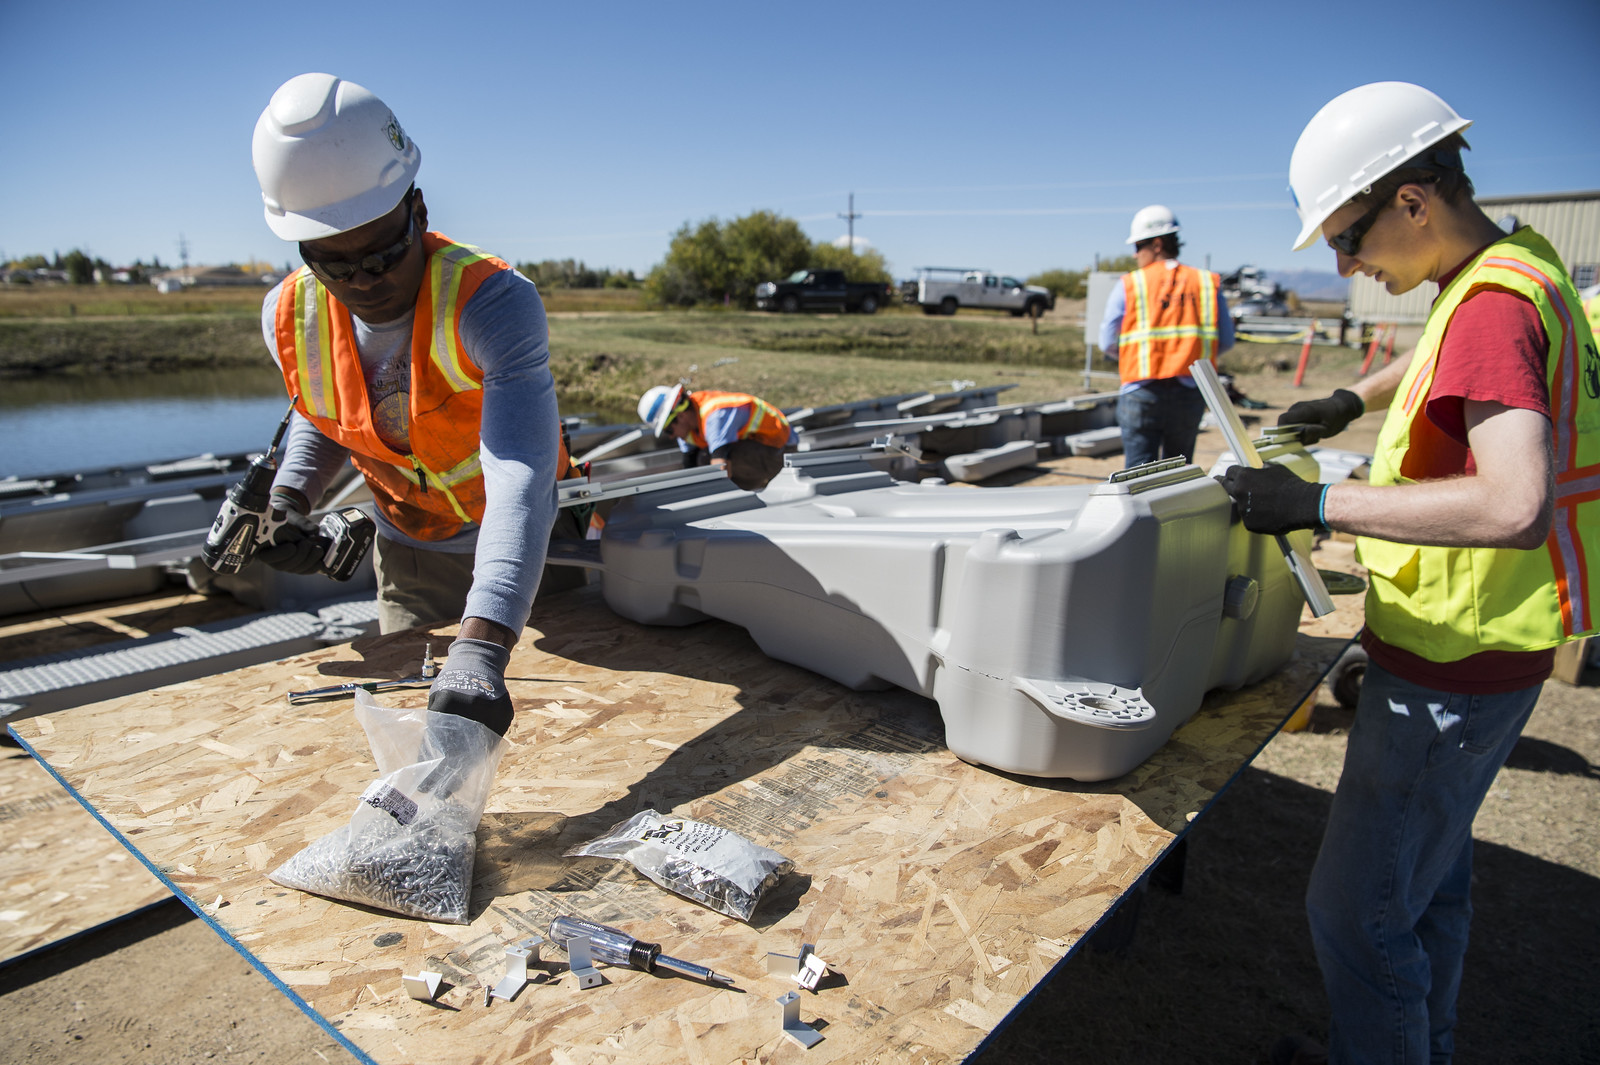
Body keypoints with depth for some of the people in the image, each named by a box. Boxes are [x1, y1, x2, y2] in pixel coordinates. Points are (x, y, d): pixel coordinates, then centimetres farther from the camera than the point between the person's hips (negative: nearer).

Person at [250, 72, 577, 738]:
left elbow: (521, 480, -49)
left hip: (519, 547, -3)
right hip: (407, 554, 4)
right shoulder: (289, 317, -16)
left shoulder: (496, 300, -35)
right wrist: (287, 499, -14)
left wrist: (481, 646, -62)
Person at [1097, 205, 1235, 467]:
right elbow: (1226, 340, 8)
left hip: (1141, 395, -3)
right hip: (1190, 393, 3)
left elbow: (1107, 342, -2)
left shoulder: (1129, 285, -3)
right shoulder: (1207, 283, 6)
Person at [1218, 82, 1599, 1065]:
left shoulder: (1494, 303, -23)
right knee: (1435, 869, 25)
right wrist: (1356, 400, 21)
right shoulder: (1520, 263, 8)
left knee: (1358, 913, 0)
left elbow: (1516, 506, -37)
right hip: (1479, 649, 11)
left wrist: (1318, 503, -33)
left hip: (1452, 663, -11)